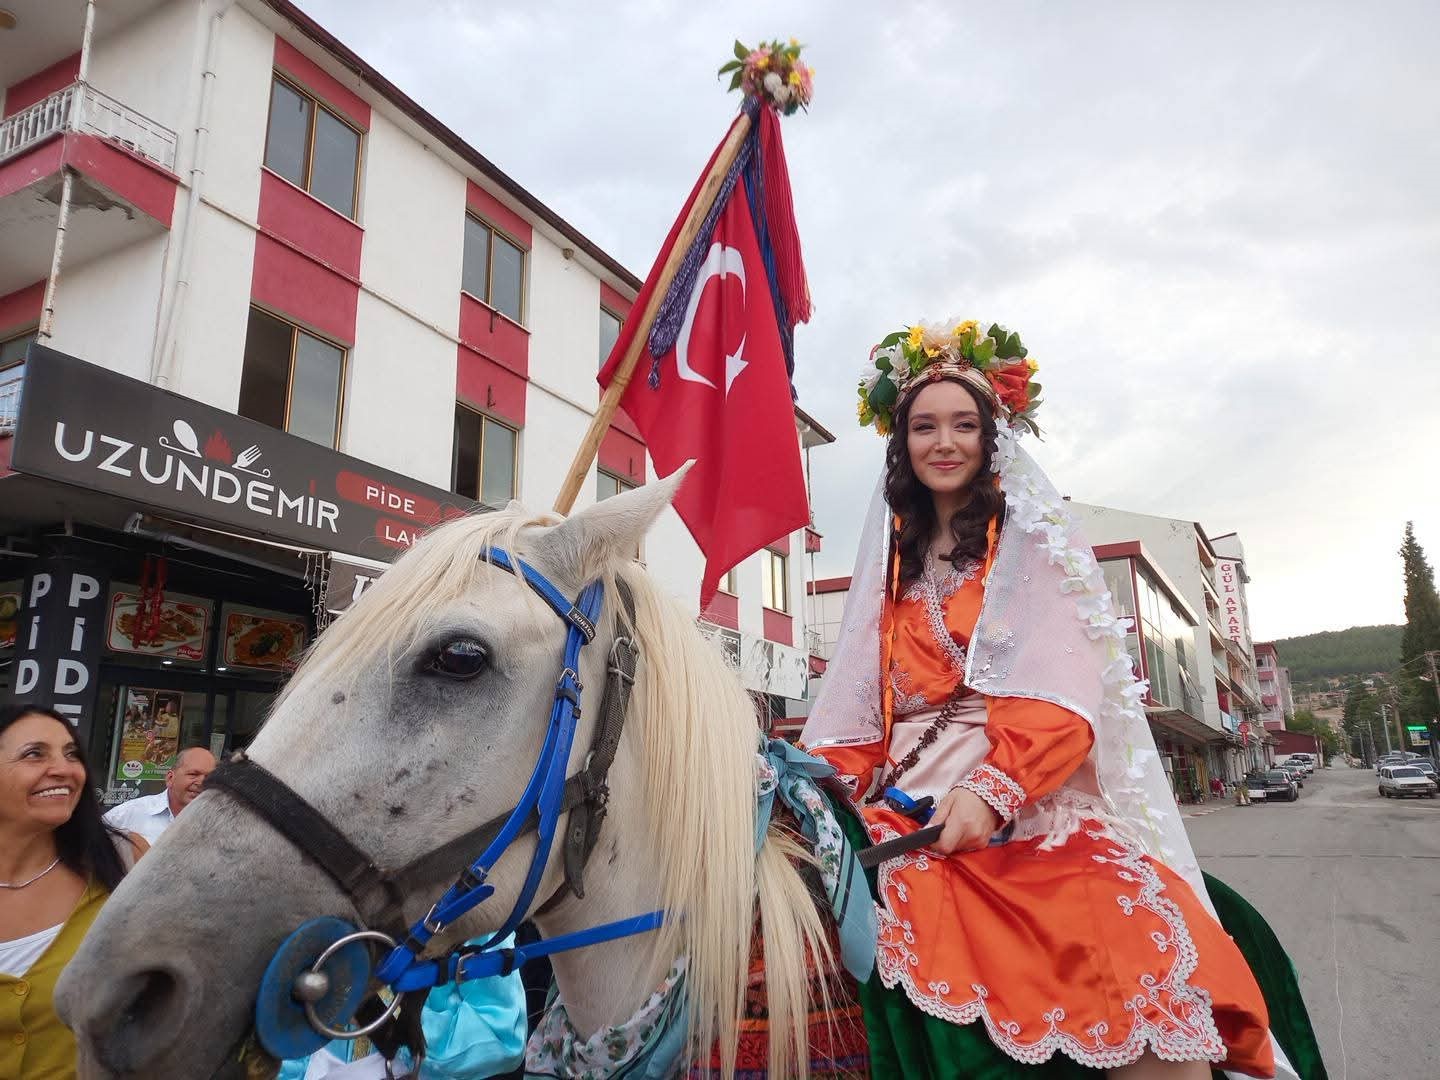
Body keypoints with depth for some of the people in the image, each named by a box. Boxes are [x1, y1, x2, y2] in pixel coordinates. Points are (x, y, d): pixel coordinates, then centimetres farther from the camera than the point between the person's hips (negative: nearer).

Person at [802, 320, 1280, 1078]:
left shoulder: (1036, 544, 7)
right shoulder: (892, 561, 19)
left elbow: (1062, 700, -6)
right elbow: (861, 703, 13)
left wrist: (991, 790, -20)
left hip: (1033, 805, -3)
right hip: (911, 801, 4)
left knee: (1149, 988, -30)